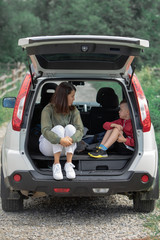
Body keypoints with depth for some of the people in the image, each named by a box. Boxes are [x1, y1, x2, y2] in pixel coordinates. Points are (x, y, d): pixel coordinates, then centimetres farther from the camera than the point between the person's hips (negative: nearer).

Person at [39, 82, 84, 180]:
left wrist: (71, 139, -38)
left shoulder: (73, 110, -2)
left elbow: (80, 129, -15)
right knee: (58, 128, -31)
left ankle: (69, 164, -36)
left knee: (70, 127, -27)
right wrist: (60, 140, -44)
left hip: (66, 148, 3)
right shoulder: (48, 109, -12)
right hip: (48, 145, -2)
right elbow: (45, 130, -26)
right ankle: (56, 164, -38)